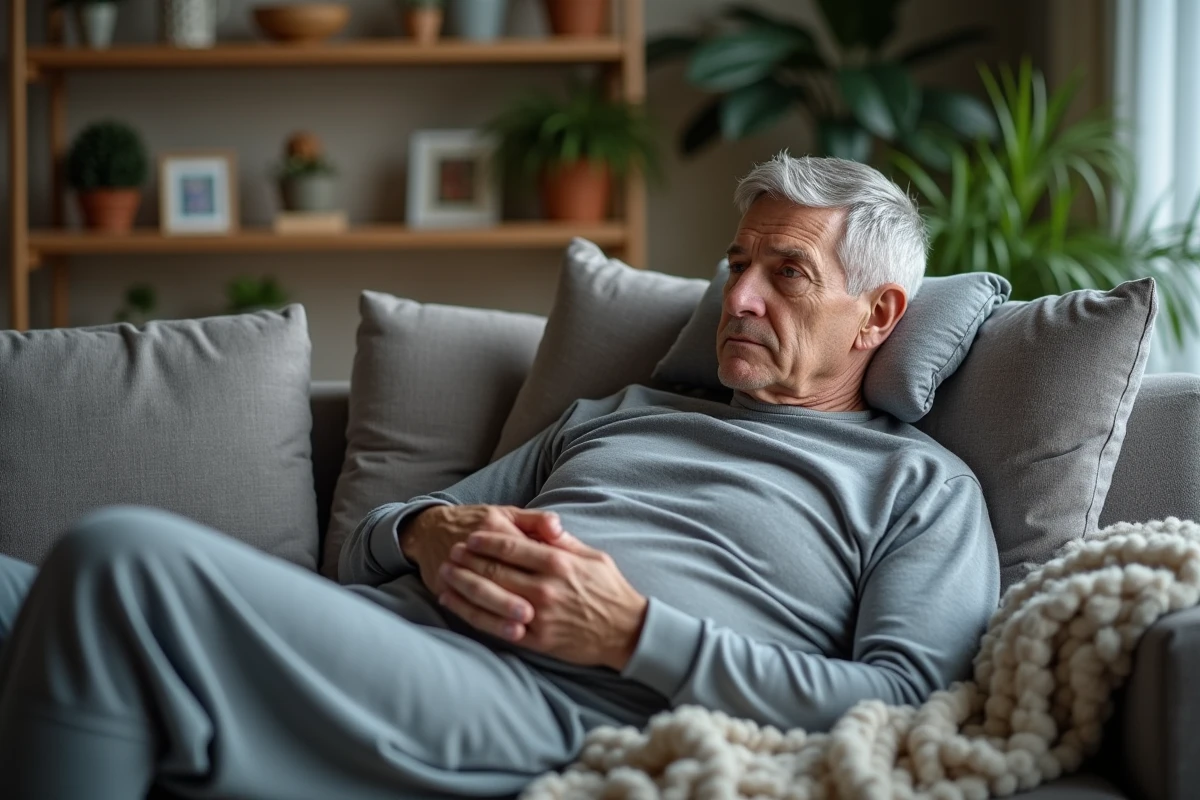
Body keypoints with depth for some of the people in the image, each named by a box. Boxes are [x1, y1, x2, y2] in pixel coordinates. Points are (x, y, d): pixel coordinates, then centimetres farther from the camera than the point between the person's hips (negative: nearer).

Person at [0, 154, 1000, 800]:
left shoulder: (921, 487, 17)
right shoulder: (615, 413, 34)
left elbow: (908, 698, -4)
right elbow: (362, 543, 30)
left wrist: (635, 631, -10)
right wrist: (427, 532, 3)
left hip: (544, 705, -7)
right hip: (388, 624, 7)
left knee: (122, 556, -29)